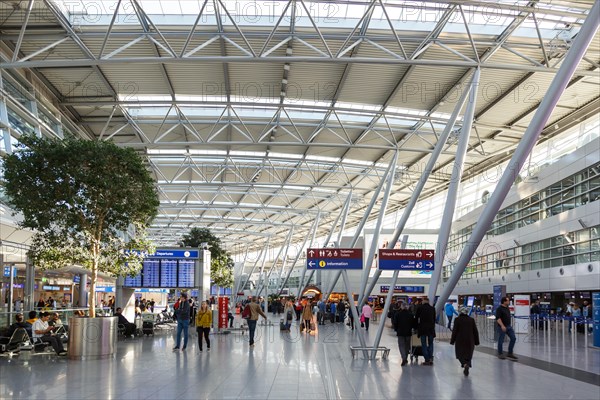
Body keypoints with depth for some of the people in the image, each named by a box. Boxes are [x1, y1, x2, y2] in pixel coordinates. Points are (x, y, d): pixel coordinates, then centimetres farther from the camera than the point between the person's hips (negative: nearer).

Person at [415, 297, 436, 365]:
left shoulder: (420, 308, -3)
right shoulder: (433, 309, 4)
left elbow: (416, 318, 3)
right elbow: (434, 319, 9)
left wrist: (417, 327, 15)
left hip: (422, 328, -2)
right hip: (431, 329, 2)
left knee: (424, 344, 4)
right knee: (430, 344, 12)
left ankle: (427, 360, -1)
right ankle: (430, 358, 2)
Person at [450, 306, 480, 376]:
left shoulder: (457, 320, -7)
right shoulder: (471, 320, 2)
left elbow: (454, 331, -7)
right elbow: (475, 331, 5)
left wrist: (452, 341, 1)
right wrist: (476, 342, 12)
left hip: (460, 341, -2)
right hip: (470, 341, 3)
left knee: (460, 354, 8)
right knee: (468, 354, 14)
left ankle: (465, 365, -20)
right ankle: (466, 370, 11)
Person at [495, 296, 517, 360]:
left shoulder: (507, 308, 12)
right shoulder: (499, 309, -14)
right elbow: (498, 318, -22)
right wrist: (502, 326, -31)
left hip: (509, 326, 8)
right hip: (502, 327, -8)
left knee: (513, 338, 2)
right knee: (501, 341, 1)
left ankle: (510, 353, 10)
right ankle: (500, 354, 14)